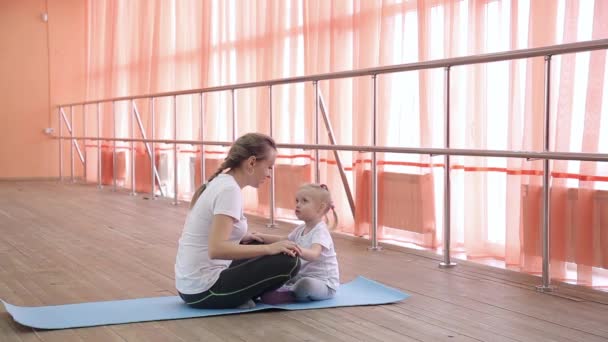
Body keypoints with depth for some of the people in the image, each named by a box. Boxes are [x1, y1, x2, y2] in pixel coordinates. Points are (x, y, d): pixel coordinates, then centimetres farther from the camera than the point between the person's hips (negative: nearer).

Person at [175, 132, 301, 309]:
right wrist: (269, 248, -23)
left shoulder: (220, 182, 10)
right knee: (288, 261, -12)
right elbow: (216, 249, -29)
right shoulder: (229, 190, -19)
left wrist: (241, 237, 18)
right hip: (203, 290, -10)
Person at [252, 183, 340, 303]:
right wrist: (260, 236, 8)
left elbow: (314, 254, -38)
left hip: (324, 283, -9)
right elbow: (283, 240, 20)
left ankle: (289, 295, -16)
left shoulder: (320, 231, -19)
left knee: (306, 284, -39)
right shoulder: (301, 229, 8)